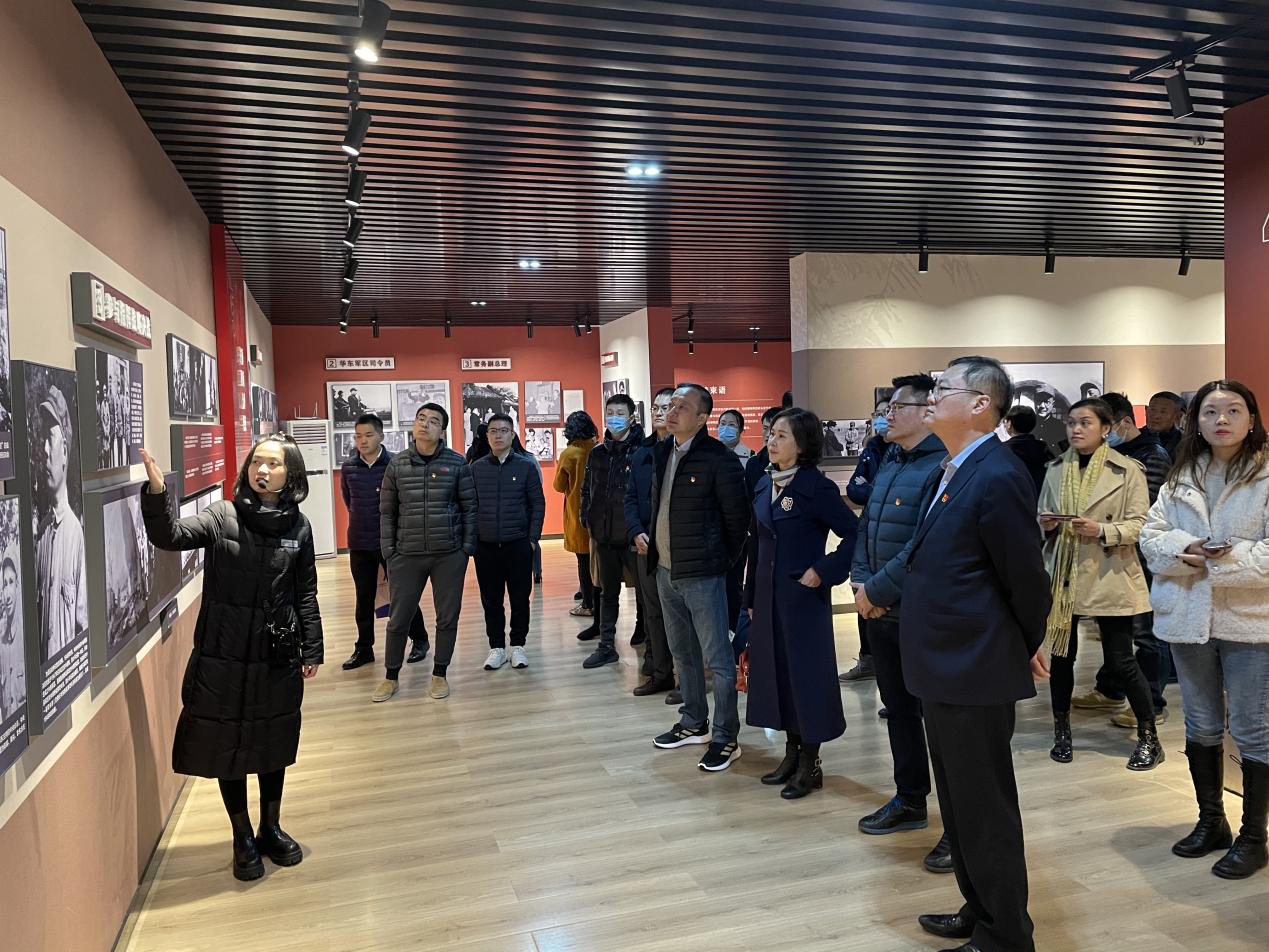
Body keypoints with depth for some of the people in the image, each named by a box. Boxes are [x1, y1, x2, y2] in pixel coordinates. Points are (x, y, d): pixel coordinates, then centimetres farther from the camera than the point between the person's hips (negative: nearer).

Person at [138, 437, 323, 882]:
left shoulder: (298, 526, -1)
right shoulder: (221, 517, -7)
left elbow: (305, 593, 4)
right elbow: (172, 536, -24)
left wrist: (312, 649, 5)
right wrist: (157, 493, -42)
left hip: (278, 656, 2)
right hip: (224, 656, -2)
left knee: (274, 744, 15)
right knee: (228, 745, 9)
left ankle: (271, 829, 35)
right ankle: (243, 838, 29)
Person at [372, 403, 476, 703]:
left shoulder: (457, 464, -1)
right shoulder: (397, 465, 2)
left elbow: (469, 507, 3)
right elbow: (387, 511, 6)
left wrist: (468, 546, -1)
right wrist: (388, 550, 1)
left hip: (449, 555, 0)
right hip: (406, 555, 1)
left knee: (447, 617, 8)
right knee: (398, 619, 7)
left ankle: (440, 674, 26)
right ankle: (391, 677, 25)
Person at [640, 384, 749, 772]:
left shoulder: (719, 459, -15)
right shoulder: (663, 452, 8)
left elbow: (737, 517, -10)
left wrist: (725, 561, -3)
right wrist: (647, 536, 11)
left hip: (701, 575, -8)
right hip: (665, 570, 8)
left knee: (717, 659, 1)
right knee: (683, 654, 19)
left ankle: (726, 738, 12)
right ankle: (693, 724, 34)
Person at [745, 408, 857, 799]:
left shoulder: (817, 487, -12)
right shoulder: (764, 485, 8)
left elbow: (854, 532, -14)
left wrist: (824, 571, -17)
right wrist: (751, 598, 13)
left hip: (803, 595, -7)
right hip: (768, 595, 7)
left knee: (807, 673, 2)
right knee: (776, 669, 12)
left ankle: (810, 765, 15)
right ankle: (792, 753, 27)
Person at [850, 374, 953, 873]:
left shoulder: (942, 467, -18)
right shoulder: (889, 464, 11)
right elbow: (866, 527, 14)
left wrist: (879, 590, -18)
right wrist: (861, 582, -1)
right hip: (882, 610, 9)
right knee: (898, 707, 19)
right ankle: (910, 800, 35)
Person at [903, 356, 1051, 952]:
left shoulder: (997, 477, -19)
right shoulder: (952, 472, 10)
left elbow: (1026, 578, -15)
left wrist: (1026, 649, -2)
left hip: (975, 675, -10)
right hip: (945, 670, 10)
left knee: (985, 811, 6)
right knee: (959, 804, 22)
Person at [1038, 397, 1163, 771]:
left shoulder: (1128, 470, -4)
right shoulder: (1056, 470, 8)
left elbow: (1140, 525, -6)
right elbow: (1042, 519, 15)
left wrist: (1102, 530, -21)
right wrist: (1045, 523, -7)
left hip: (1108, 576, -4)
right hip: (1063, 575, 4)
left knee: (1120, 662, 1)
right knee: (1061, 655, 10)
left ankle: (1149, 737, 19)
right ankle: (1062, 730, 27)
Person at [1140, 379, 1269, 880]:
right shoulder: (1181, 478, 8)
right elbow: (1151, 534, 3)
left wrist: (1219, 559, -21)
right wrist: (1185, 548, -15)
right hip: (1189, 618, 5)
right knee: (1201, 726, 16)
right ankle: (1211, 821, 32)